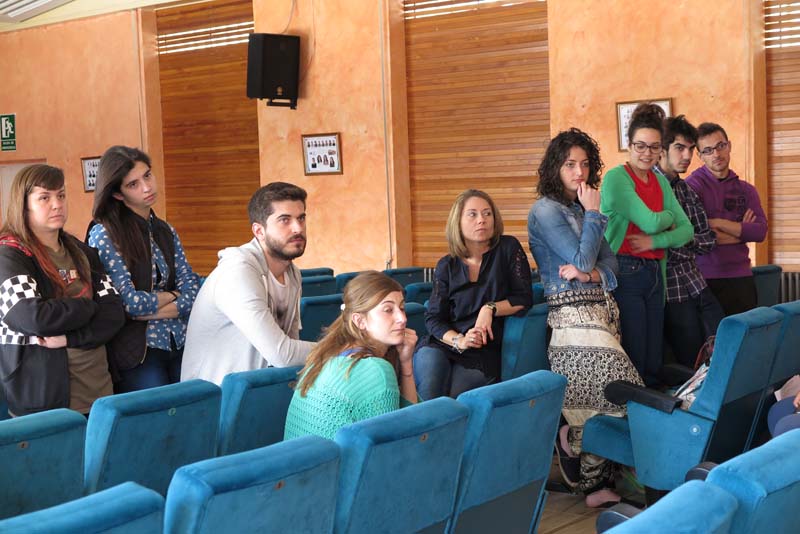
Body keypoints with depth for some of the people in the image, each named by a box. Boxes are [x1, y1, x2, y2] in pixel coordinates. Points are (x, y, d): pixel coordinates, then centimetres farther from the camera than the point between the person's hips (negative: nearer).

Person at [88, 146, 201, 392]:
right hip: (136, 352, -5)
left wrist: (148, 310, -11)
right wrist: (171, 296, 0)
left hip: (180, 345, 6)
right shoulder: (104, 234, -8)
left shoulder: (166, 232, 12)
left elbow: (191, 289, 3)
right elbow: (128, 301, -14)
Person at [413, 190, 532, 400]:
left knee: (456, 396, -28)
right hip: (444, 344, 2)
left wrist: (490, 309, -14)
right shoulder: (446, 266, 8)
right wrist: (458, 341, -16)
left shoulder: (508, 248, 4)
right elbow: (434, 318, 3)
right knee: (428, 359, -32)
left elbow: (524, 299, 1)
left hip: (485, 350, -2)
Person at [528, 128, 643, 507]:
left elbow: (610, 263, 14)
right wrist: (593, 214, -2)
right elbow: (582, 259, -11)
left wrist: (592, 273, -9)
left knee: (597, 397, 0)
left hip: (602, 310, 8)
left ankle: (595, 482, 6)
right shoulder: (546, 211, -4)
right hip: (573, 315, -8)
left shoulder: (582, 207, 20)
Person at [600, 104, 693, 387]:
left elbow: (686, 229, 9)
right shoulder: (616, 178, -7)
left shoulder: (660, 181, 15)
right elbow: (650, 222, -15)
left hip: (654, 273, 7)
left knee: (654, 362, 8)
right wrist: (669, 216, 7)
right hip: (624, 273, -7)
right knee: (633, 361, -4)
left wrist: (655, 241, -8)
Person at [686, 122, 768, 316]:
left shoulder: (746, 190, 12)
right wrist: (740, 232, -4)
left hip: (741, 276, 4)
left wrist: (719, 223, -12)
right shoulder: (693, 184, -4)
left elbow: (760, 231, -2)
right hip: (706, 277, -4)